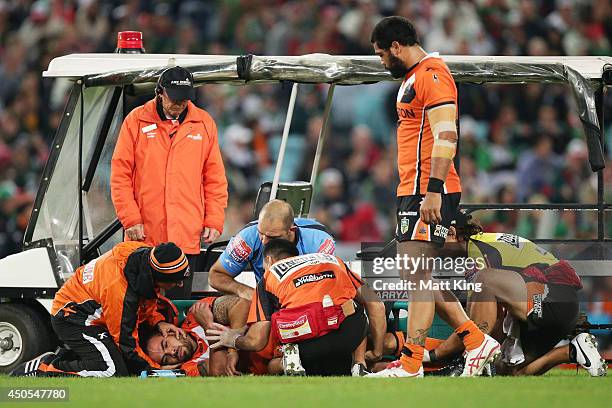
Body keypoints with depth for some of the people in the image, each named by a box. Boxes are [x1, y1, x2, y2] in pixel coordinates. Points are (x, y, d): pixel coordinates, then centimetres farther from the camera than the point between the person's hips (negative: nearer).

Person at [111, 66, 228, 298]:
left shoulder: (204, 124, 8)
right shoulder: (136, 121, 2)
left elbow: (215, 178, 13)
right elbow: (120, 174, 2)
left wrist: (214, 221, 4)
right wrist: (130, 218, -6)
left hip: (187, 237, 1)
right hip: (145, 237, -1)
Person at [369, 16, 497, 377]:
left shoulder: (431, 74, -12)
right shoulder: (414, 77, 22)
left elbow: (446, 137, -20)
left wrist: (433, 192, -26)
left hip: (429, 193, -11)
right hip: (414, 191, 11)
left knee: (416, 275, -11)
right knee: (419, 276, 11)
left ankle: (411, 363, -10)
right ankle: (476, 341, 15)